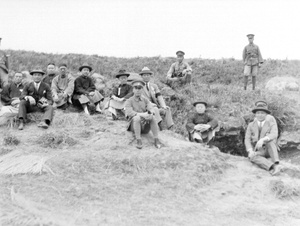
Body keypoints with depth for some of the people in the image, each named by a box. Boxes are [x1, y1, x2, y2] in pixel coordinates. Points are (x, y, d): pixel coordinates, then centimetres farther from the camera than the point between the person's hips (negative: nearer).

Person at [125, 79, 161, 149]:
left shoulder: (146, 100, 11)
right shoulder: (128, 101, 0)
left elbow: (151, 109, -7)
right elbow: (129, 113, -19)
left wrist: (150, 114, -32)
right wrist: (142, 114, -33)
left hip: (146, 126, 3)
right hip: (134, 126, -2)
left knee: (152, 117, -28)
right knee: (137, 117, -35)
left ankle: (156, 140, -28)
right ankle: (138, 141, -33)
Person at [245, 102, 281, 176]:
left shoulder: (272, 125, 1)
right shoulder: (251, 125, 10)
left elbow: (274, 136, -21)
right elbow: (247, 140, 0)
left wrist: (262, 140, -41)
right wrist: (250, 151, -20)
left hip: (269, 150, -1)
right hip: (256, 151, 1)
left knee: (270, 140, -34)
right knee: (253, 157, -36)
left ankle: (276, 164, -44)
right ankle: (272, 167, -52)